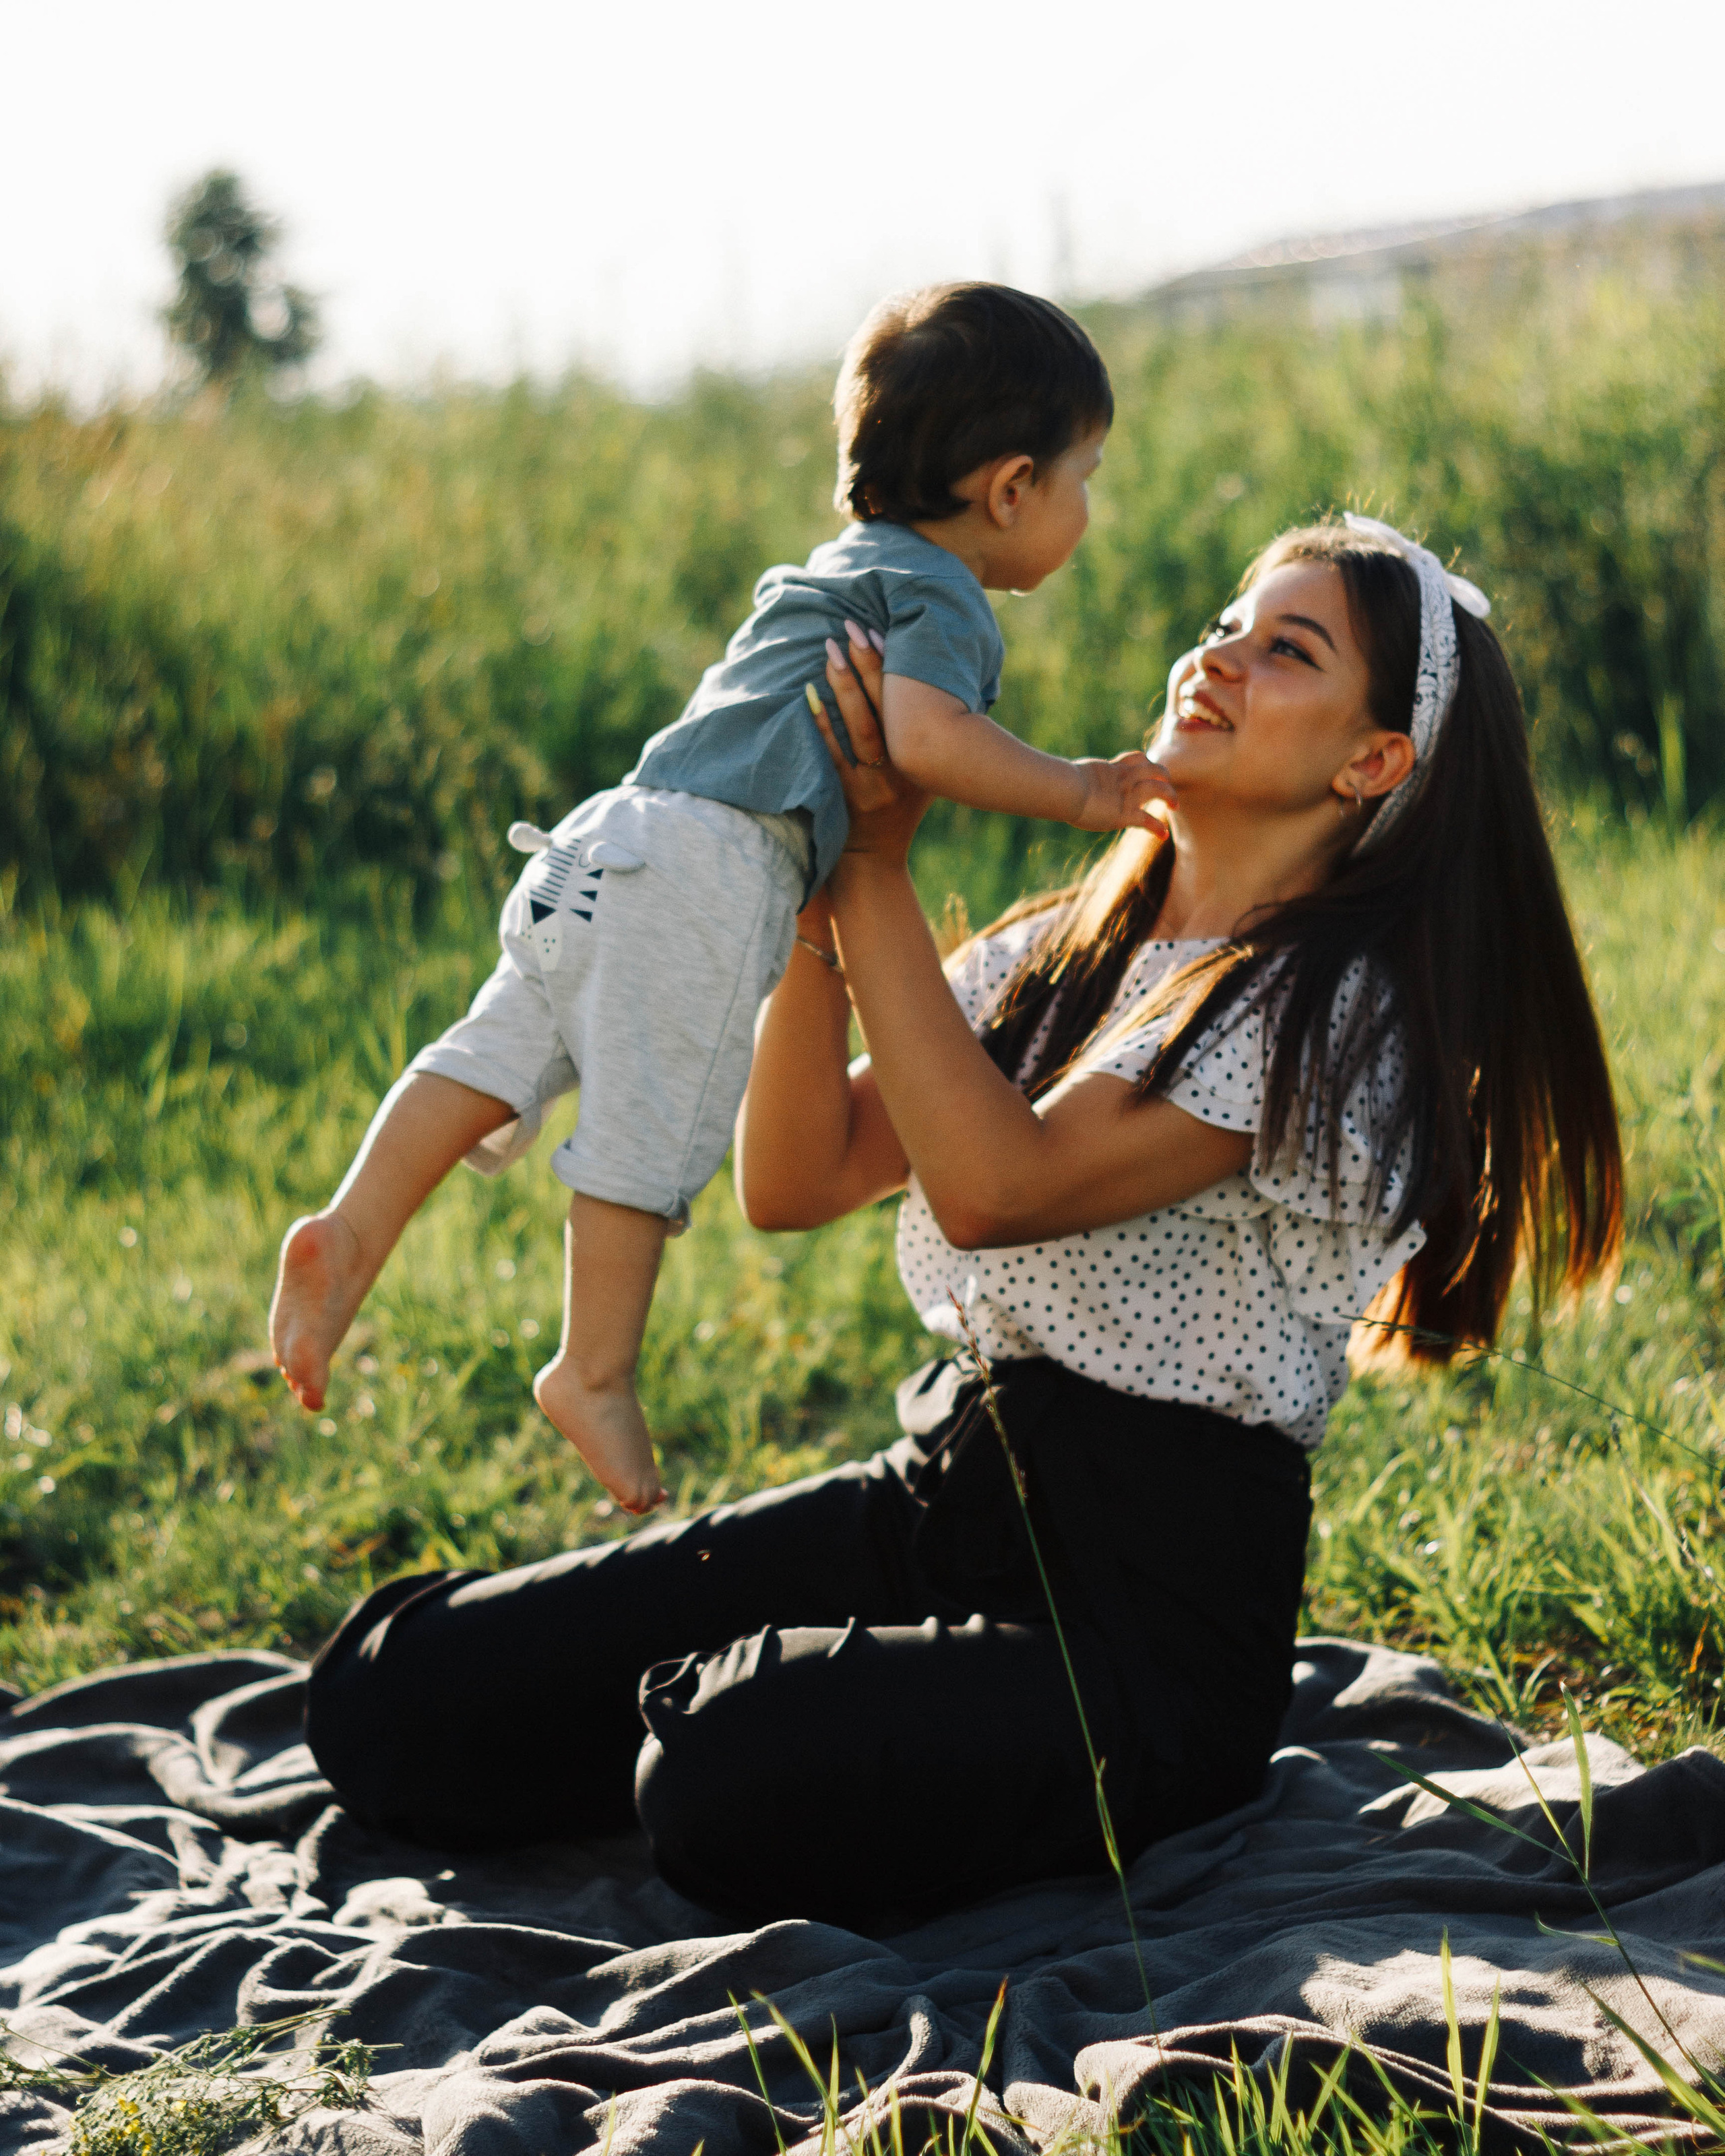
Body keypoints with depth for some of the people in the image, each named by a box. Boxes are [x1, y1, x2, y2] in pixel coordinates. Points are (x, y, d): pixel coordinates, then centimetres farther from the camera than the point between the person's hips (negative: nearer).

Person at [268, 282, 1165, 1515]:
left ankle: (353, 1230, -8)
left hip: (607, 851, 9)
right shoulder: (946, 600, 1)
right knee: (657, 1125, -4)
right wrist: (1079, 793, -9)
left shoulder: (839, 572, 30)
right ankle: (597, 1375, 0)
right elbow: (923, 734, -18)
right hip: (707, 871, -9)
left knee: (503, 1055, 3)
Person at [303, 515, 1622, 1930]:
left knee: (738, 1789, -35)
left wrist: (878, 868, -11)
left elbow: (997, 1186, -19)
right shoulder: (1061, 954, 13)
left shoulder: (1350, 1011, -11)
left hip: (1154, 1614, -6)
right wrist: (815, 897, -4)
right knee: (400, 1695, -9)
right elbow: (794, 1182, 6)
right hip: (937, 1496, 6)